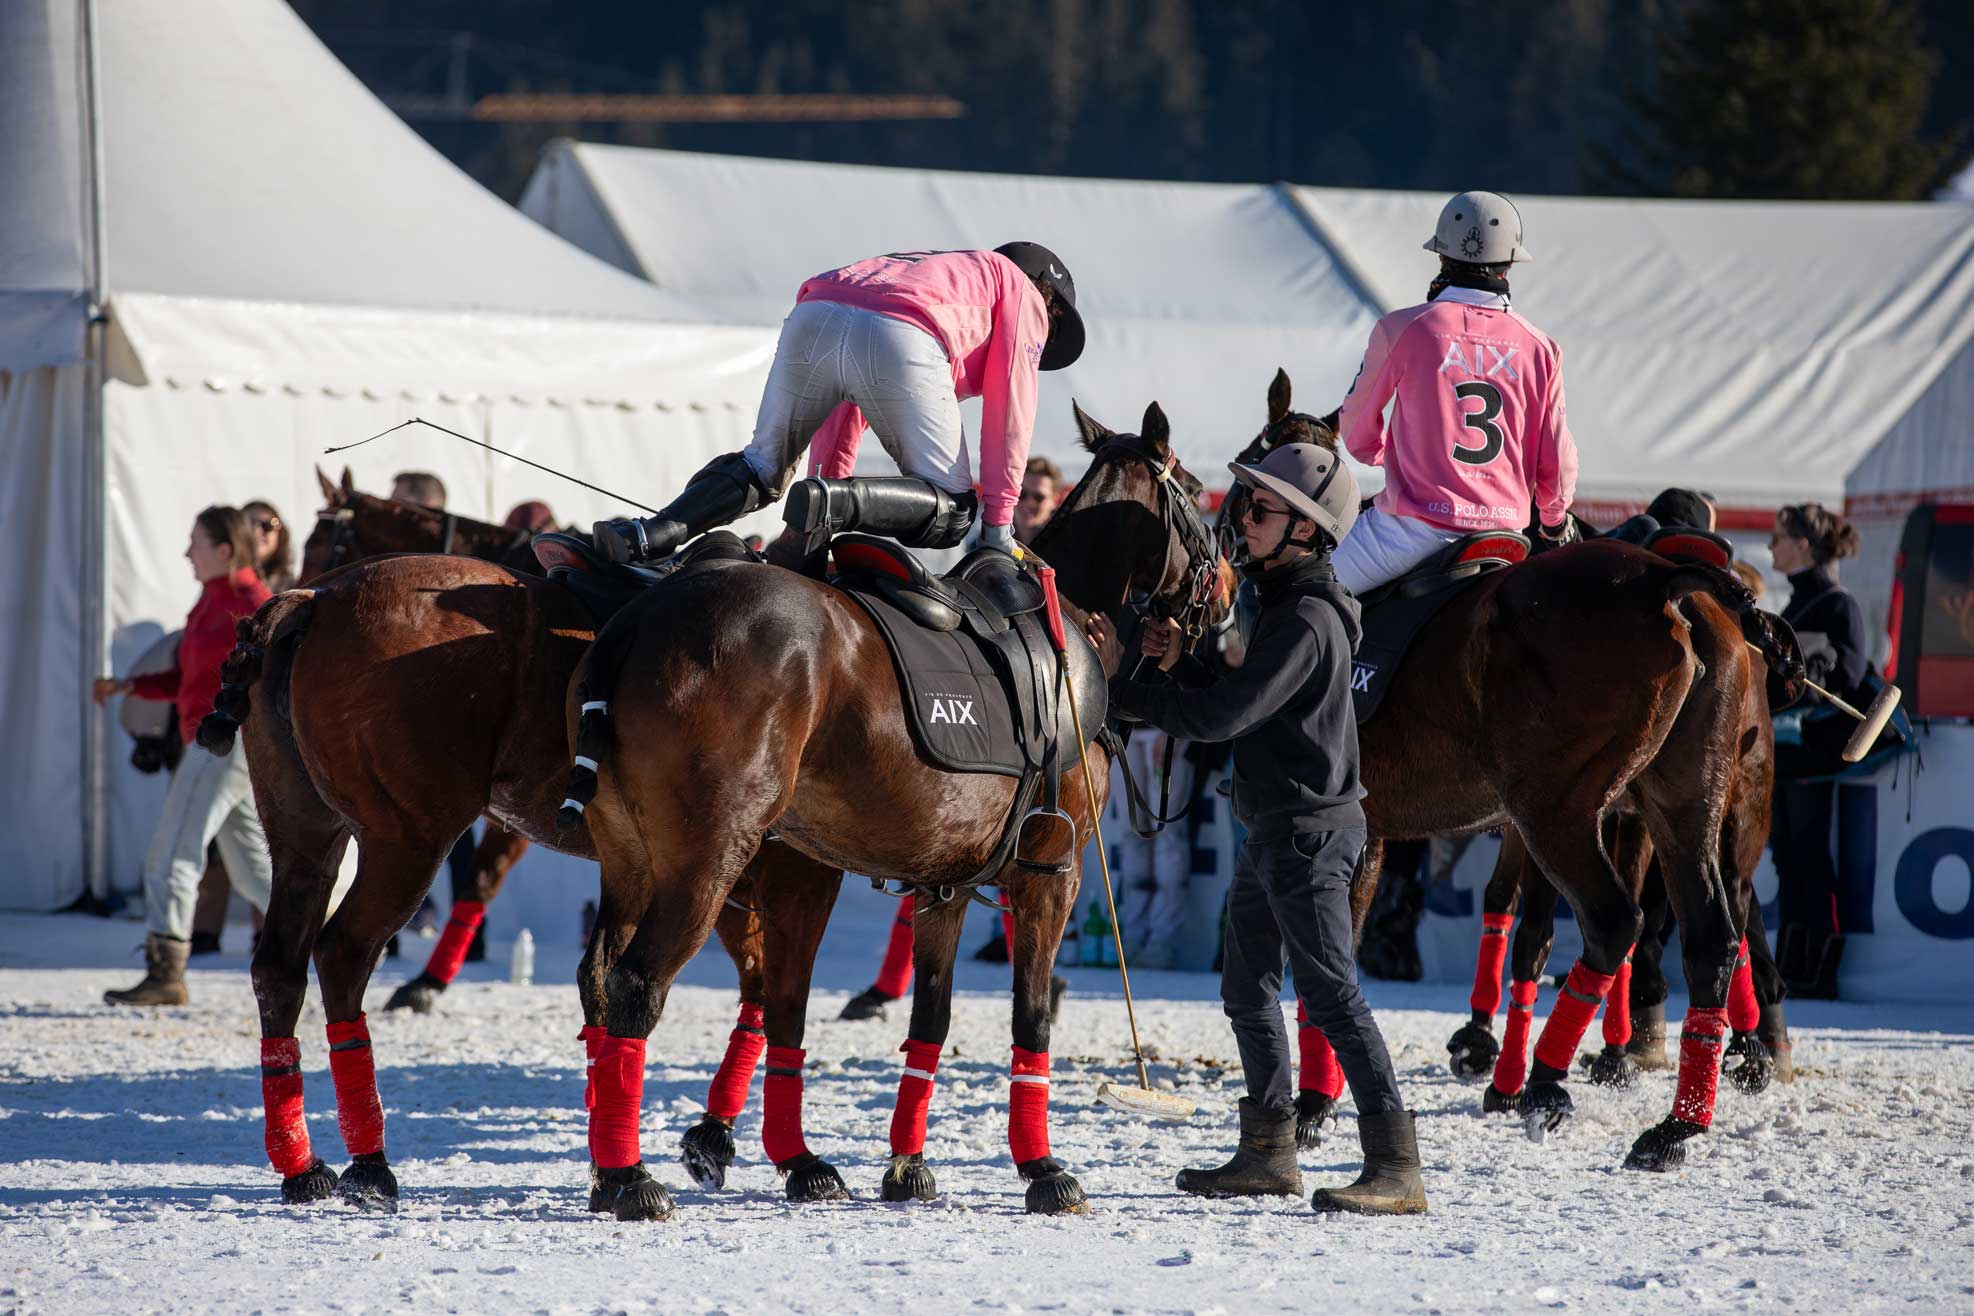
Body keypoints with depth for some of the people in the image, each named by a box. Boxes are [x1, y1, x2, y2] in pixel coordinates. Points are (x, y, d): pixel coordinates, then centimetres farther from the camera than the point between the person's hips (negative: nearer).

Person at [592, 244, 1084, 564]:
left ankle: (652, 533, -6)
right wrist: (998, 522, 17)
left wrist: (835, 472, 35)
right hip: (900, 339, -6)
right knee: (951, 510, 3)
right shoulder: (1024, 294, 30)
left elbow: (851, 404, 39)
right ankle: (833, 502, -23)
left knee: (763, 466, 20)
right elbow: (1010, 406, 18)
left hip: (812, 318, 6)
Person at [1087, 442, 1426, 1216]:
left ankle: (1396, 1168, -14)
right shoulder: (1278, 601, 13)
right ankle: (1268, 1152, 27)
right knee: (1247, 990, 17)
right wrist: (1180, 662, 4)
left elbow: (1220, 717, -25)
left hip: (1310, 832, -11)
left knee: (1329, 992, -12)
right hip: (1271, 831, 11)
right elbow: (1238, 703, 21)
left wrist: (1120, 687, -20)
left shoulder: (1309, 620, -20)